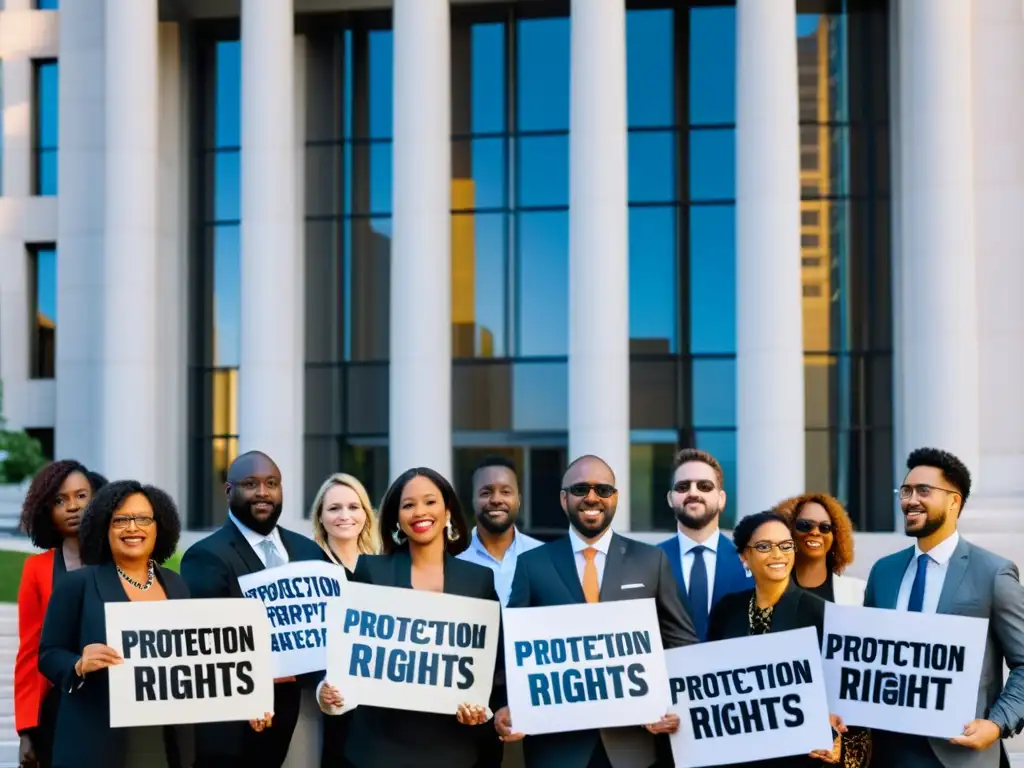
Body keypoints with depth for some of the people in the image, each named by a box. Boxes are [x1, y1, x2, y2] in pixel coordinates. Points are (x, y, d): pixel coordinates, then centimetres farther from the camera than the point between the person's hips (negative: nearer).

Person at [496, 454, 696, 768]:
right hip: (556, 740, 0)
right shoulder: (532, 564, 4)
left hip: (635, 739, 1)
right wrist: (506, 707, -12)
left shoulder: (651, 560, 5)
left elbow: (682, 642, 6)